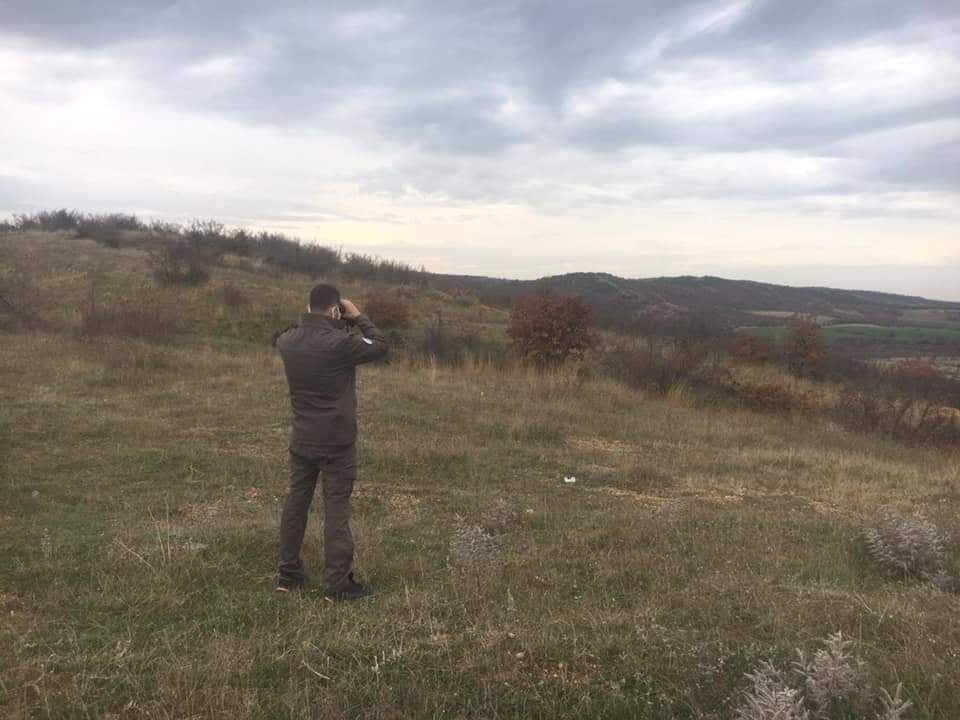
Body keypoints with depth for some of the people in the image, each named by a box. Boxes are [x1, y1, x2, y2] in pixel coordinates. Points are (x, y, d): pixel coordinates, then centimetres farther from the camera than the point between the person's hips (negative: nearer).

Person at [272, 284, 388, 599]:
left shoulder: (287, 341, -2)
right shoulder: (340, 342, -21)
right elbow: (380, 347, -6)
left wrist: (312, 318, 12)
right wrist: (359, 317, 3)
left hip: (302, 439, 6)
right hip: (336, 442, -6)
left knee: (296, 502, 15)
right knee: (336, 509, 1)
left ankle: (288, 575, 25)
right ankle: (339, 584, 8)